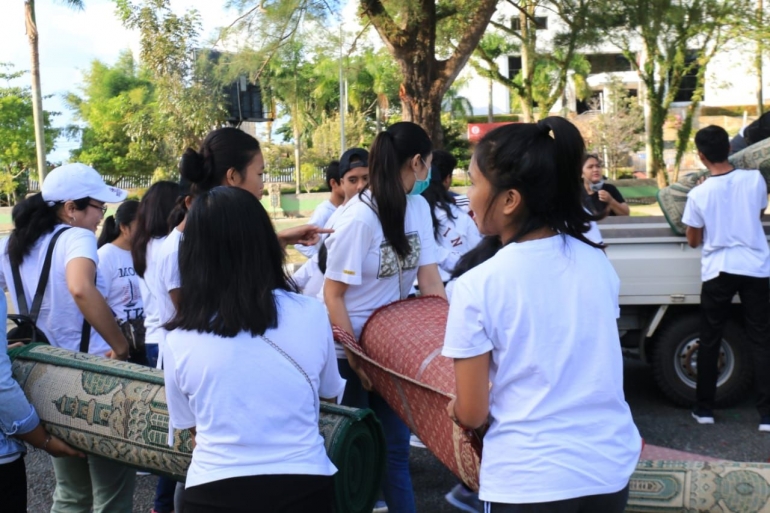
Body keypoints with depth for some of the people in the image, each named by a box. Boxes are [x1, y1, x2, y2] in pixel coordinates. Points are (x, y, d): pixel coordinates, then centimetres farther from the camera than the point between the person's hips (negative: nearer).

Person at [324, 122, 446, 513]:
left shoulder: (419, 208, -2)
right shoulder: (359, 217, -21)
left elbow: (429, 280, -1)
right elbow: (333, 294, -18)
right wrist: (354, 358, -17)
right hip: (348, 342, -6)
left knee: (394, 443, 13)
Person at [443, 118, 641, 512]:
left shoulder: (477, 285, -16)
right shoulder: (596, 261, -2)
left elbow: (472, 414, -10)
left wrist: (456, 408, 11)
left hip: (529, 481, -5)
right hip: (612, 467, 5)